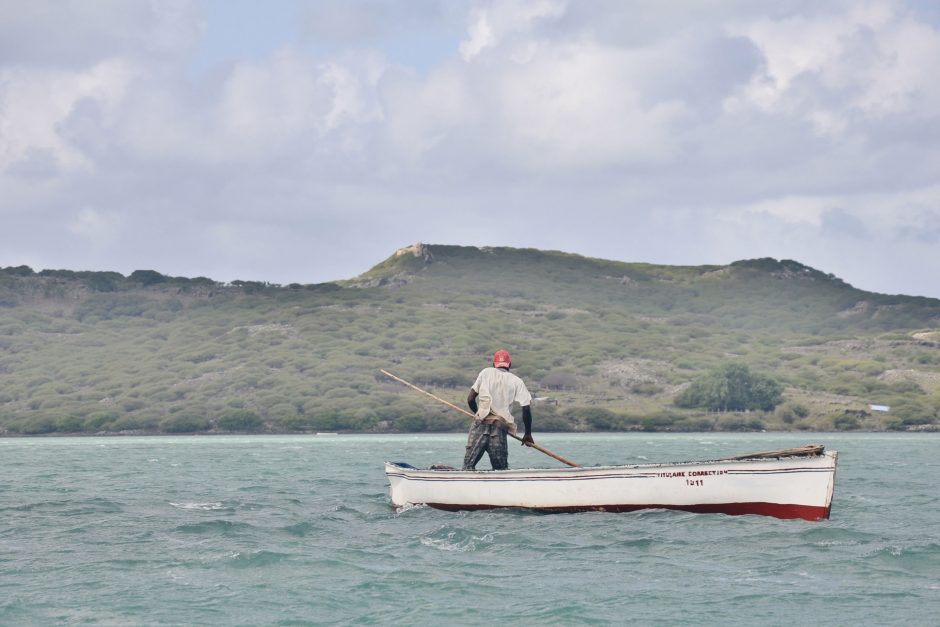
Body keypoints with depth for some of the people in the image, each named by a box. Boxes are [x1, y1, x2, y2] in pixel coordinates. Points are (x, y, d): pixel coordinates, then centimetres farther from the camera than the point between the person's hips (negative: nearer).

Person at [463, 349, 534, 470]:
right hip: (500, 428, 1)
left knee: (468, 464, -2)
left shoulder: (486, 372, 12)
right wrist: (528, 434, 16)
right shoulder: (517, 381, 12)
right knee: (501, 469, 7)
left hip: (481, 423, -1)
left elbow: (470, 399, 9)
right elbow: (526, 408, 6)